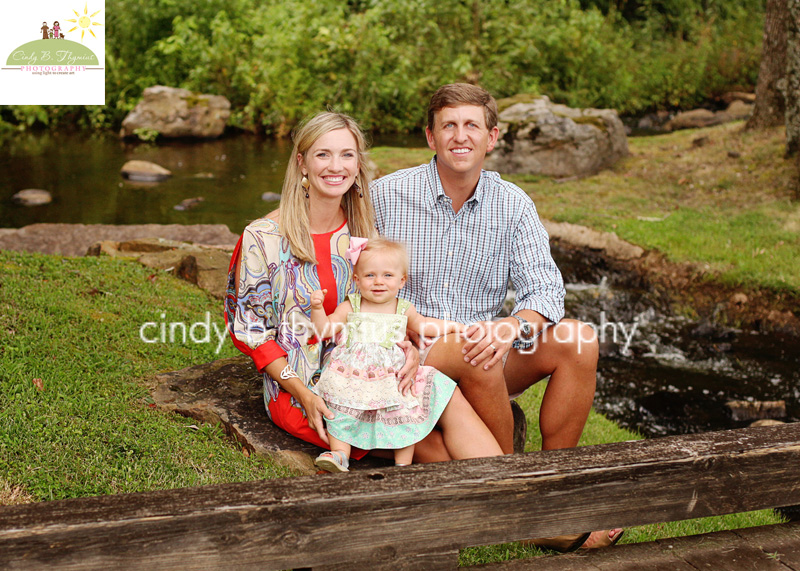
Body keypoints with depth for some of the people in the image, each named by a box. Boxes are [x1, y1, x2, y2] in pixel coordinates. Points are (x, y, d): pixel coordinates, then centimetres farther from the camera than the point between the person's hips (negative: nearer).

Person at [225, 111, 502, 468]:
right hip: (296, 386, -4)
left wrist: (408, 348, -11)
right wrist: (303, 394, -15)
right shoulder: (263, 237, -6)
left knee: (451, 400, -28)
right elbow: (250, 330, -4)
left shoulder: (364, 231, 8)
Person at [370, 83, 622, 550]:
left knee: (578, 339, -18)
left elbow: (545, 289, -6)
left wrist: (513, 328, -29)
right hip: (408, 358, -3)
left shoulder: (513, 205, 2)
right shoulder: (386, 195, -4)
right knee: (473, 354, -35)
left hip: (487, 357, 4)